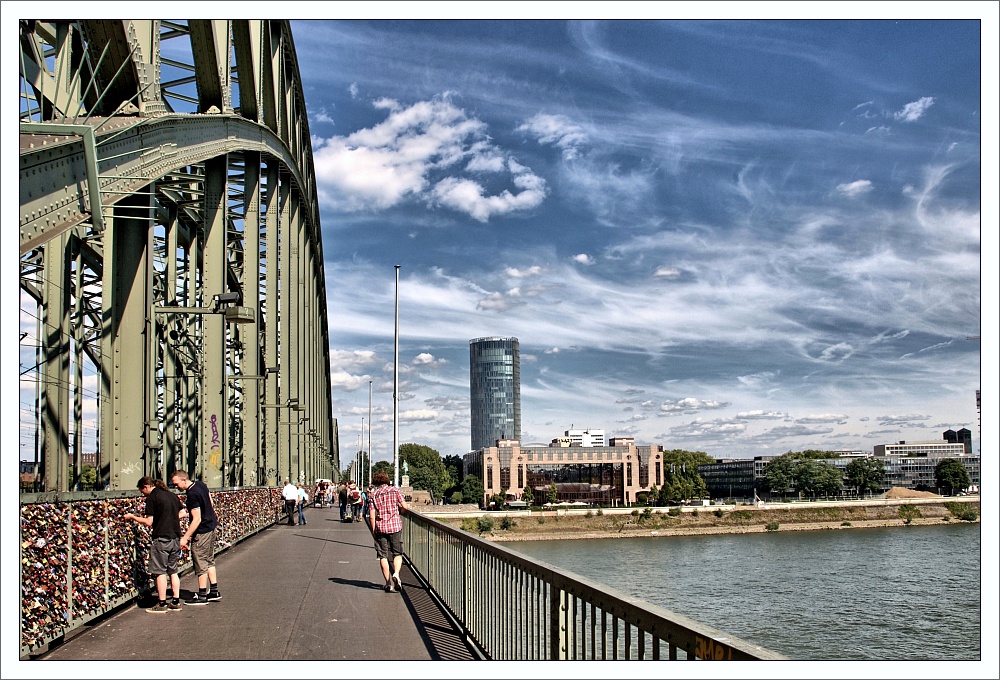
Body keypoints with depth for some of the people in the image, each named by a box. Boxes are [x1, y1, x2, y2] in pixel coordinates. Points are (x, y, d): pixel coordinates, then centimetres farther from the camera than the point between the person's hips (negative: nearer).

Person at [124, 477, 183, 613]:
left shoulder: (152, 497, -9)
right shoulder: (172, 495, 13)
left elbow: (148, 522, -11)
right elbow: (180, 514, 19)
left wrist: (132, 517, 1)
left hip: (161, 538, -7)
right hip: (175, 537, 7)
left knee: (160, 571, 1)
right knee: (173, 571, 13)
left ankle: (162, 604, 3)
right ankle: (175, 602, 15)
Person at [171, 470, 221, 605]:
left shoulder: (192, 495, -24)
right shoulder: (201, 485, 3)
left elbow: (197, 519, -26)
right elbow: (210, 504, 16)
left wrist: (185, 537, -23)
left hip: (202, 531, -10)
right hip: (212, 526, 10)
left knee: (201, 563, 1)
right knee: (209, 560, 17)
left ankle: (202, 596, 9)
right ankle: (214, 592, 23)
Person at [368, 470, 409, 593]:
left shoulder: (374, 495, 1)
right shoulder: (395, 490, 1)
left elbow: (372, 516, -4)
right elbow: (405, 507, -4)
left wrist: (373, 531, 5)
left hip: (380, 527, 0)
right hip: (395, 526, 0)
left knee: (383, 556, 8)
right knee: (397, 554, 11)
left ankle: (389, 583, 6)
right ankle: (396, 574, -14)